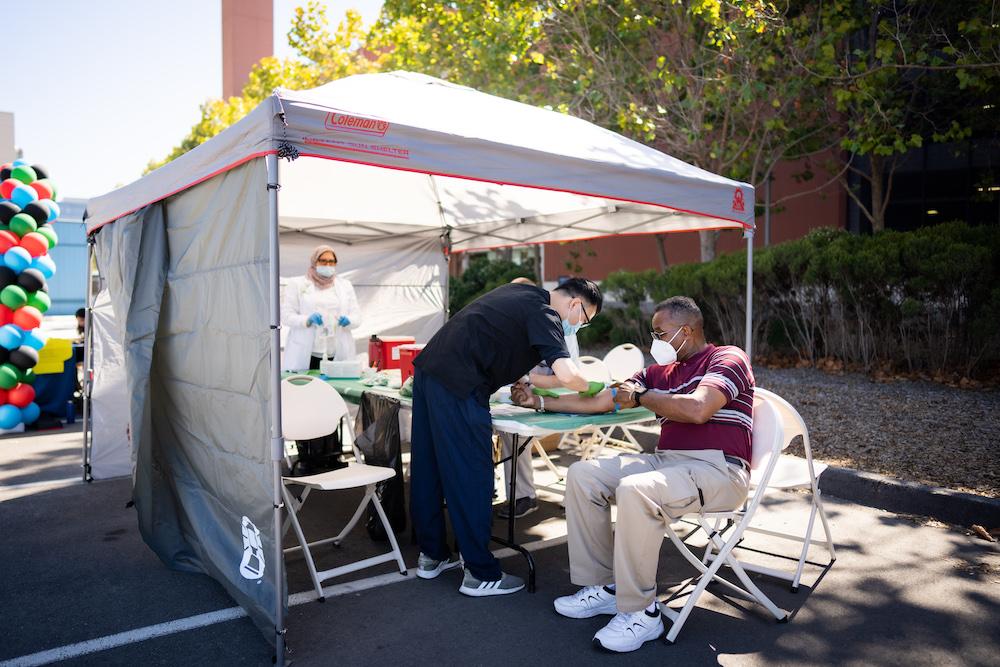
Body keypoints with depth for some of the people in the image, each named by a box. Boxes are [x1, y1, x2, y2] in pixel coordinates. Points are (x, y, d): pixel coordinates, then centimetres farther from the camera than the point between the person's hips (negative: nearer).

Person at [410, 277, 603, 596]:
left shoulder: (521, 292, 19)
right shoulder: (544, 314, -7)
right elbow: (566, 375, -19)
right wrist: (595, 388, 0)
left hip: (429, 368, 9)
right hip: (458, 386, -9)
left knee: (428, 469, 14)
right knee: (470, 477, -1)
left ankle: (431, 556, 28)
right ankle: (481, 574, 9)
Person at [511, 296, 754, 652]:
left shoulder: (727, 358, -3)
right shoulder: (660, 373, 18)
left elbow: (697, 409, -22)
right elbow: (598, 401, 19)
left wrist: (641, 396, -8)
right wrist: (540, 401, 17)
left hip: (717, 469, -8)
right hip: (666, 461, 8)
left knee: (634, 489, -34)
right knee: (582, 474, -4)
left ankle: (640, 612, -19)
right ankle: (602, 586, 0)